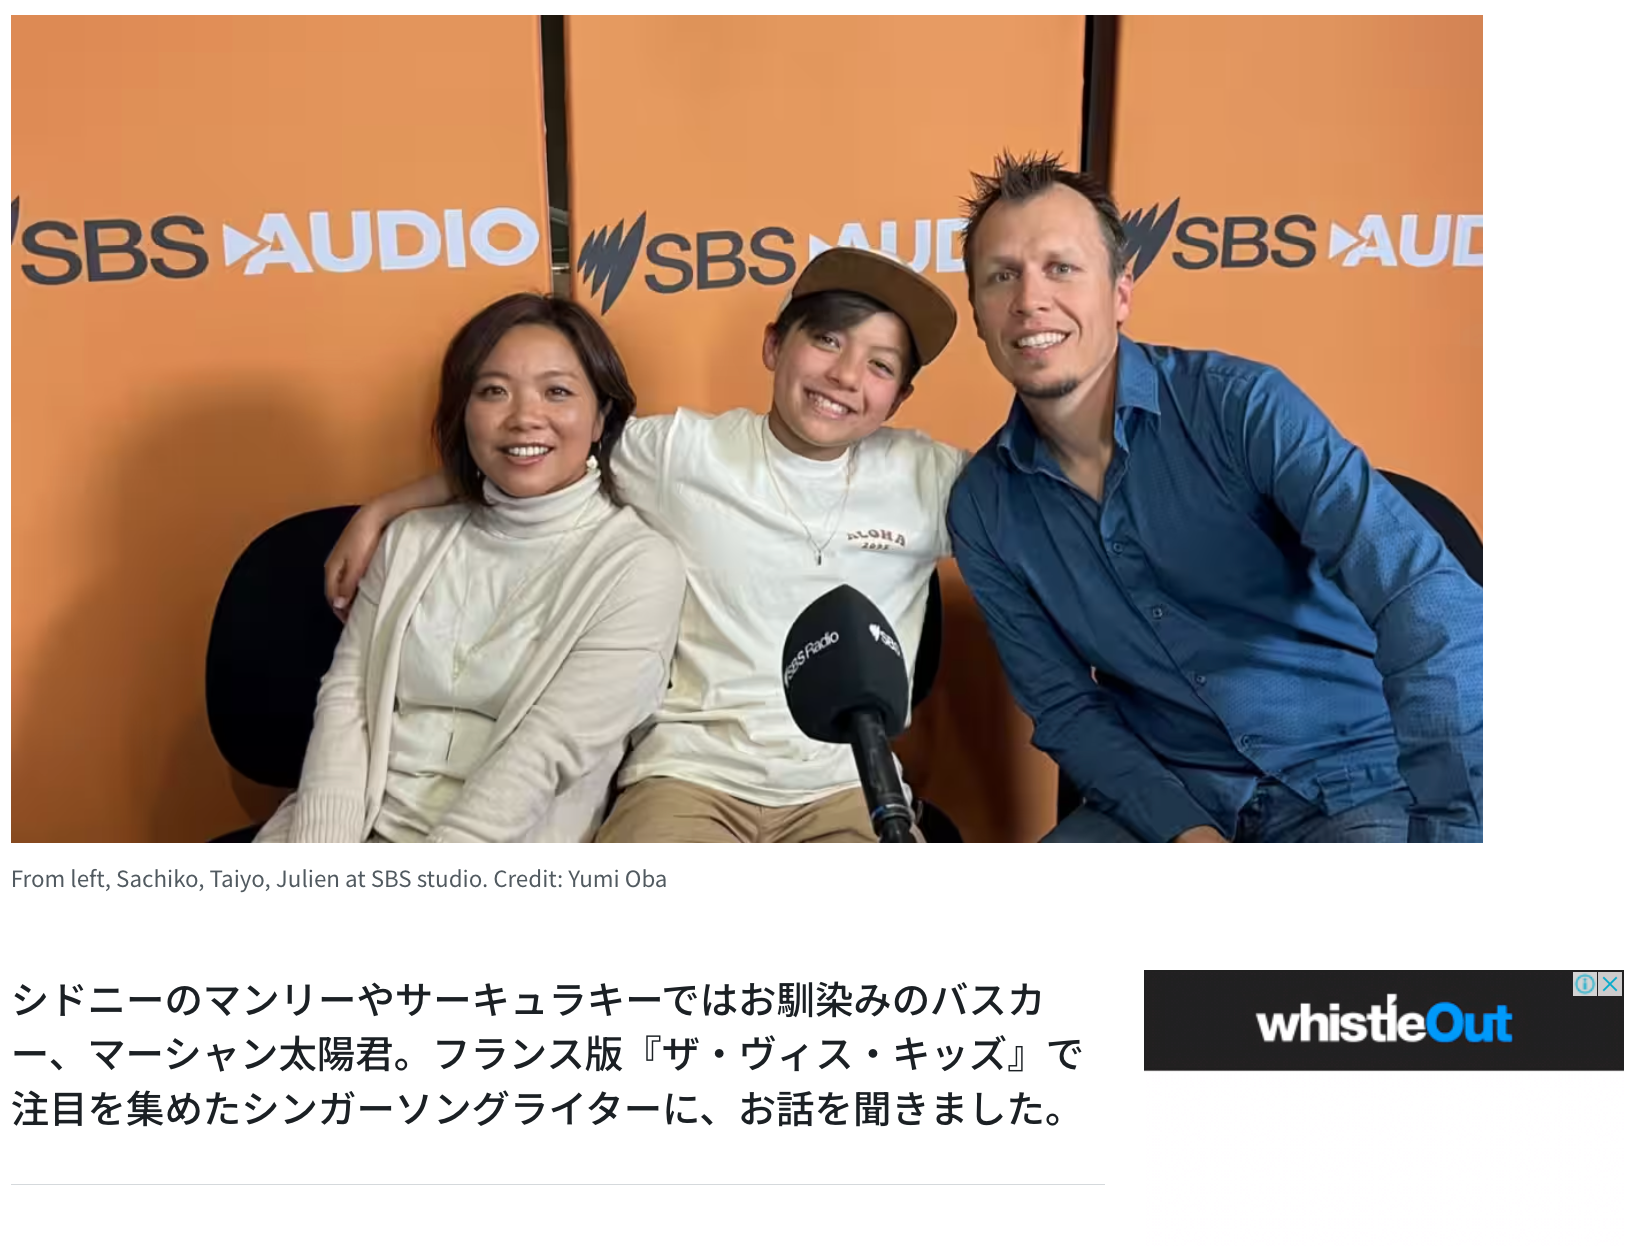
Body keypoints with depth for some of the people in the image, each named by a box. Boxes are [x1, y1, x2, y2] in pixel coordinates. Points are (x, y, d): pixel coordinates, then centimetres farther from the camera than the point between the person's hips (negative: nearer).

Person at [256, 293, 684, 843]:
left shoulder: (640, 565, -5)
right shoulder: (413, 538, 11)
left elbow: (546, 753, -12)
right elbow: (347, 697, 4)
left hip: (503, 858, -4)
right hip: (361, 828, 4)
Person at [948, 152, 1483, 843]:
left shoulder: (1239, 404, -13)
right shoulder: (983, 508, -1)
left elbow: (1426, 600, -22)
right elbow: (1066, 706, 3)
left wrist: (1455, 825, -31)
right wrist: (1185, 832, -13)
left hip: (1357, 785, -3)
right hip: (1165, 798, 3)